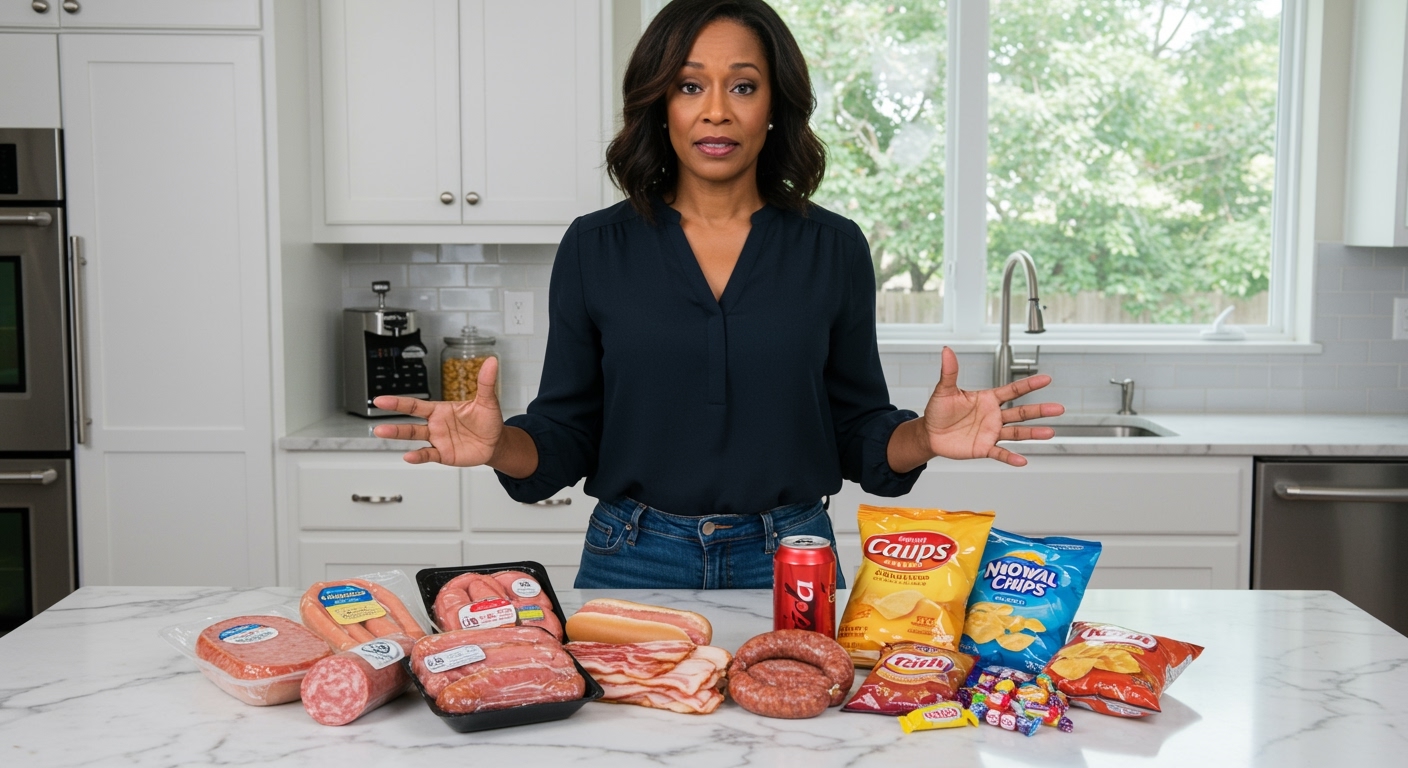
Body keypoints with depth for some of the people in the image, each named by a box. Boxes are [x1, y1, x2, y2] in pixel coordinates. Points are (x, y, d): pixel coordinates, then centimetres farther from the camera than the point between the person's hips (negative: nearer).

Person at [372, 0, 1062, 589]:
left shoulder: (832, 248, 0)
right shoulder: (595, 247, -2)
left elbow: (858, 434, 4)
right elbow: (566, 439, 0)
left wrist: (922, 437, -17)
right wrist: (500, 445, -20)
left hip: (789, 562, 1)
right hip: (635, 559, 0)